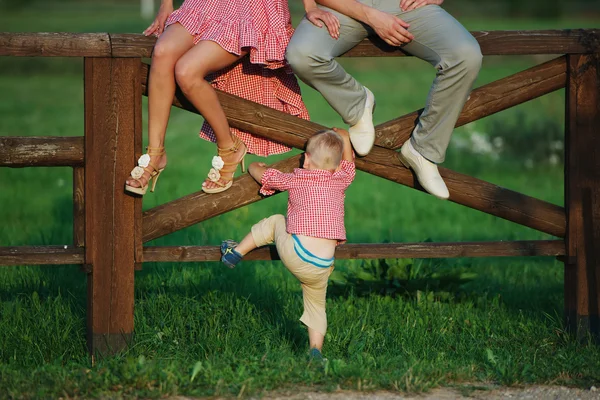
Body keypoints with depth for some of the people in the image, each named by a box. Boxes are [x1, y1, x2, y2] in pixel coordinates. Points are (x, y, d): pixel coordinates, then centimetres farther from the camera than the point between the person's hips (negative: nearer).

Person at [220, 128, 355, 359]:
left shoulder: (296, 179, 6)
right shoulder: (341, 180, 11)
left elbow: (260, 173, 18)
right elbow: (348, 160, 33)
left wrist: (255, 166, 41)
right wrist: (343, 137, 51)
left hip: (295, 253, -2)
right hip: (322, 267, 2)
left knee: (276, 222, 25)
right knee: (316, 306, 22)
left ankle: (235, 252, 29)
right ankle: (315, 349, 7)